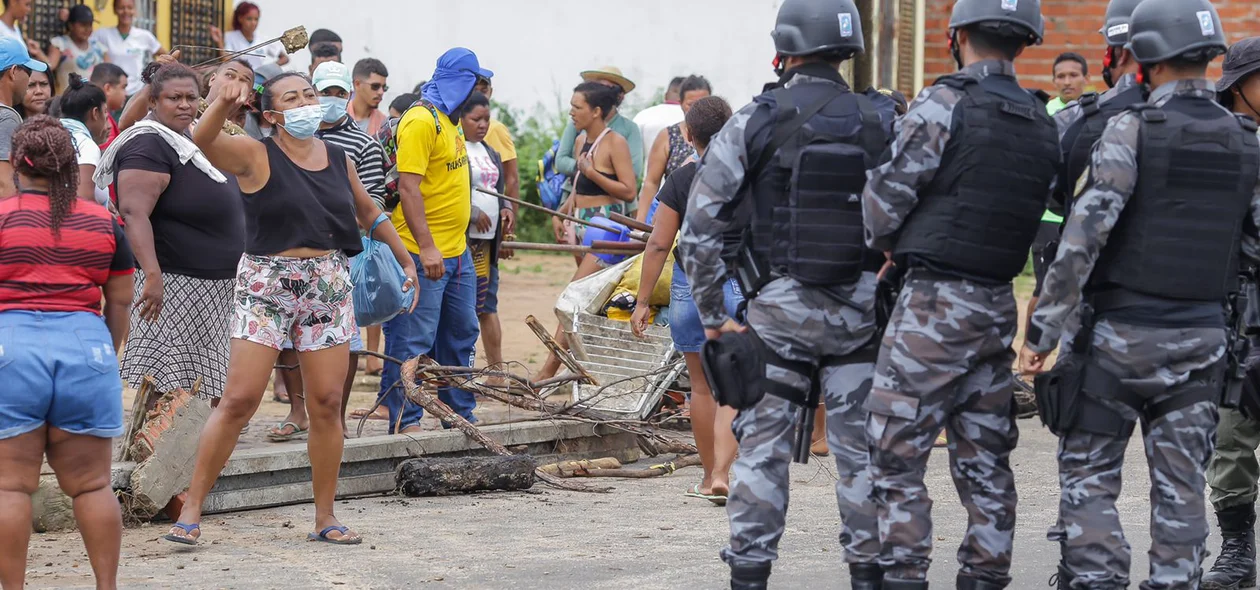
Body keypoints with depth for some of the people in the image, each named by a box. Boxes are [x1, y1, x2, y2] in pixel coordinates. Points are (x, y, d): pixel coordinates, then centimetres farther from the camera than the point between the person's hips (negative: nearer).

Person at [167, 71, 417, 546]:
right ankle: (192, 508, -1)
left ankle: (325, 516, 14)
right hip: (266, 286, -4)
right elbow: (202, 139, -23)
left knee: (327, 403, 3)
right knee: (239, 400, -8)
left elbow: (370, 213, 26)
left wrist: (405, 260, 26)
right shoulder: (255, 156, -4)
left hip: (329, 287, 4)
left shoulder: (339, 160, 11)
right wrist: (223, 105, -41)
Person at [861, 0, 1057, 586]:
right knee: (984, 460, 13)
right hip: (999, 304, 7)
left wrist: (890, 248, 10)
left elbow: (886, 198, -11)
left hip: (935, 303, -7)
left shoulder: (945, 104, -12)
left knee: (895, 456, -2)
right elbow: (1040, 215, 11)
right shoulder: (1043, 124, 9)